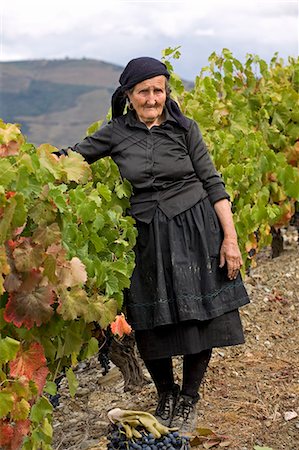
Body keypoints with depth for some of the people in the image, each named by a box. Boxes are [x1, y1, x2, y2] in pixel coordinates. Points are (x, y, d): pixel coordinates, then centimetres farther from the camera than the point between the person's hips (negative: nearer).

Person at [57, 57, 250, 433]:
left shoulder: (184, 128, -1)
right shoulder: (116, 133, 1)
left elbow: (213, 183, 0)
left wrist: (230, 237, -5)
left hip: (195, 229, -1)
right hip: (146, 238, 1)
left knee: (202, 317, 3)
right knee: (153, 325, 6)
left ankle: (188, 400, 26)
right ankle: (165, 395, 33)